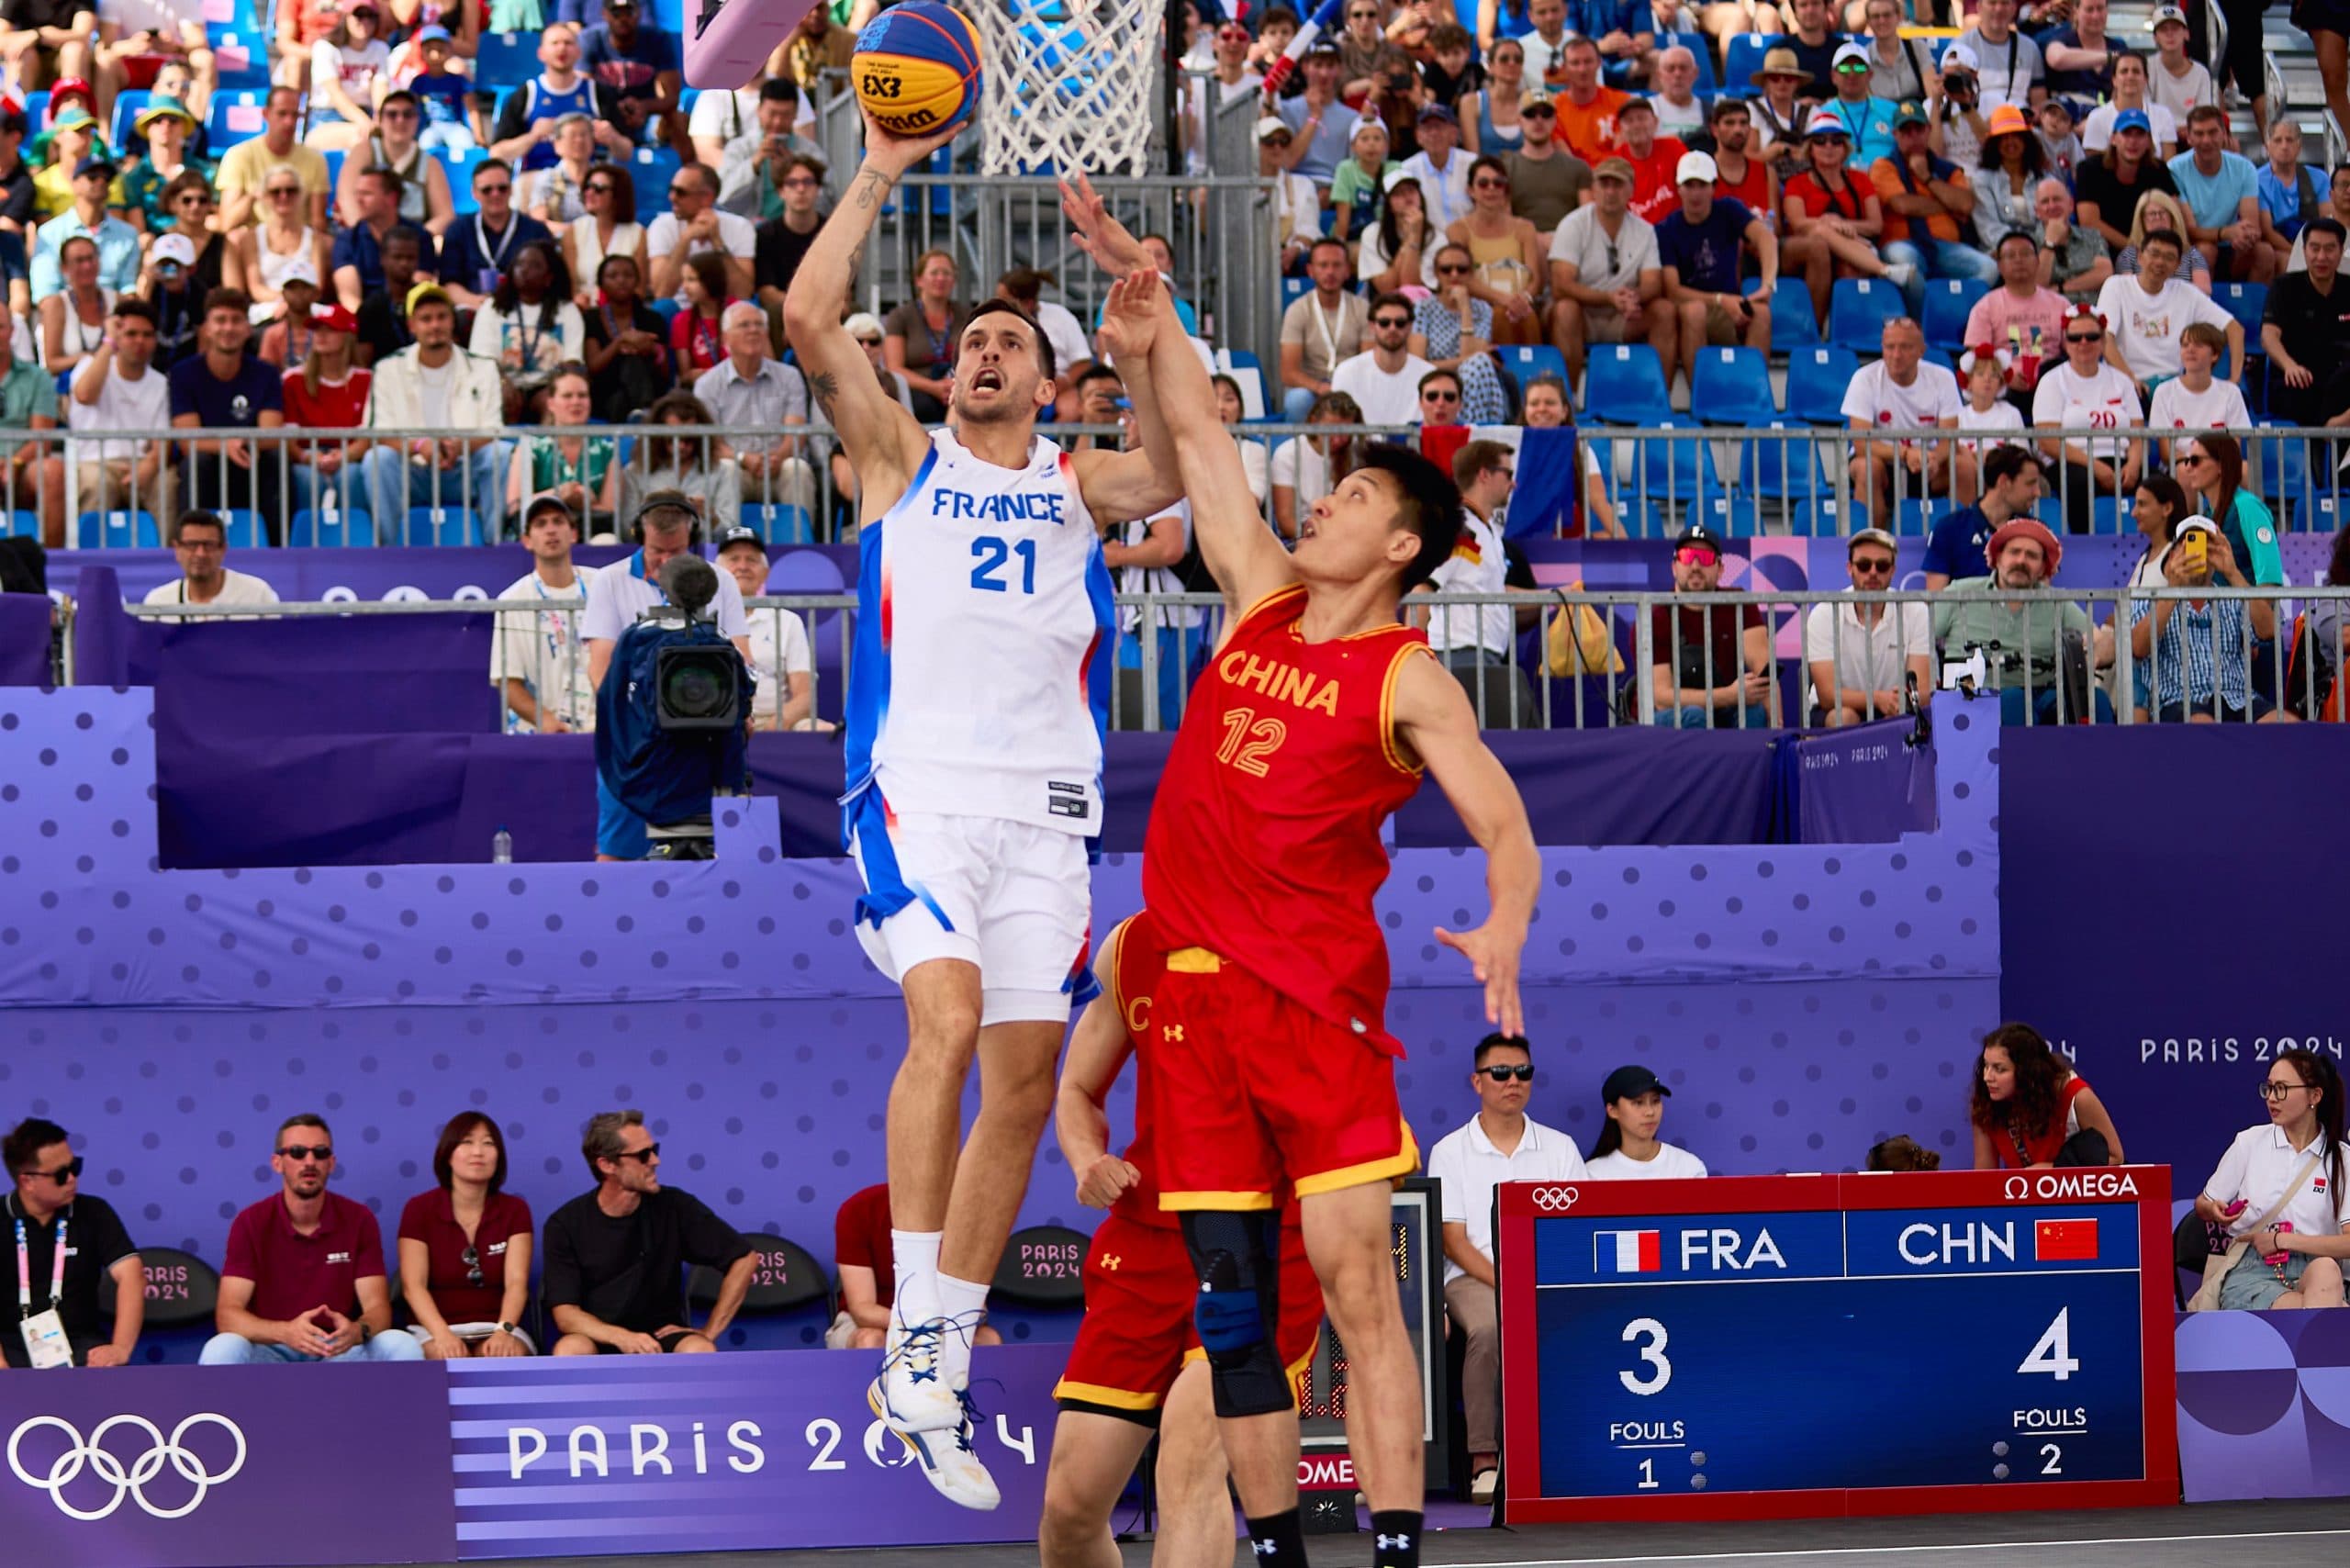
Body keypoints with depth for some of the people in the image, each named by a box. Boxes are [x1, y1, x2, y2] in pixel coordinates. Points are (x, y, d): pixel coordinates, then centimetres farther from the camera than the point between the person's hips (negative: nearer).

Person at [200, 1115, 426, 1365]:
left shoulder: (358, 1220, -1)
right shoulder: (250, 1223, -6)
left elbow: (377, 1307, -6)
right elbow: (227, 1314, -14)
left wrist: (357, 1331, -34)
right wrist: (286, 1332, -36)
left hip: (340, 1353, 2)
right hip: (272, 1350, -2)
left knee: (404, 1348, -27)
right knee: (221, 1351, -35)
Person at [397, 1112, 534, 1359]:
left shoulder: (514, 1211, 8)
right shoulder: (419, 1209, 3)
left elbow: (517, 1282, -6)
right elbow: (413, 1285, -8)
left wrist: (504, 1331, -28)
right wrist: (443, 1335, -28)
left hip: (494, 1329, 1)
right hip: (435, 1330, -1)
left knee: (508, 1356, -33)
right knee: (454, 1361, -35)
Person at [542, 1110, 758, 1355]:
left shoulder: (674, 1208, -3)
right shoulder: (566, 1224, -5)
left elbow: (745, 1258, 4)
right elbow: (565, 1314, -11)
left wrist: (710, 1332, -1)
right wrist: (621, 1338, -29)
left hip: (663, 1336, 0)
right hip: (598, 1340, 0)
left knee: (698, 1351, -34)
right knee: (571, 1350, -36)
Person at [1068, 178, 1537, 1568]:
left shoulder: (1408, 680, -5)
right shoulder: (1264, 598, 12)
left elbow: (1505, 825, -14)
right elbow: (1199, 439, 19)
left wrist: (1505, 928, -33)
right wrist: (1150, 318, 11)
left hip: (1316, 991, -6)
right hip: (1195, 985, 6)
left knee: (1357, 1283, -11)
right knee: (1229, 1303, 5)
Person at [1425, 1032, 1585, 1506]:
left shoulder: (1559, 1148, 15)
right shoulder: (1451, 1152, 8)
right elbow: (1454, 1239, 0)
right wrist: (1502, 1283, -16)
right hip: (1474, 1277, -2)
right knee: (1489, 1328, -37)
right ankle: (1484, 1459, -32)